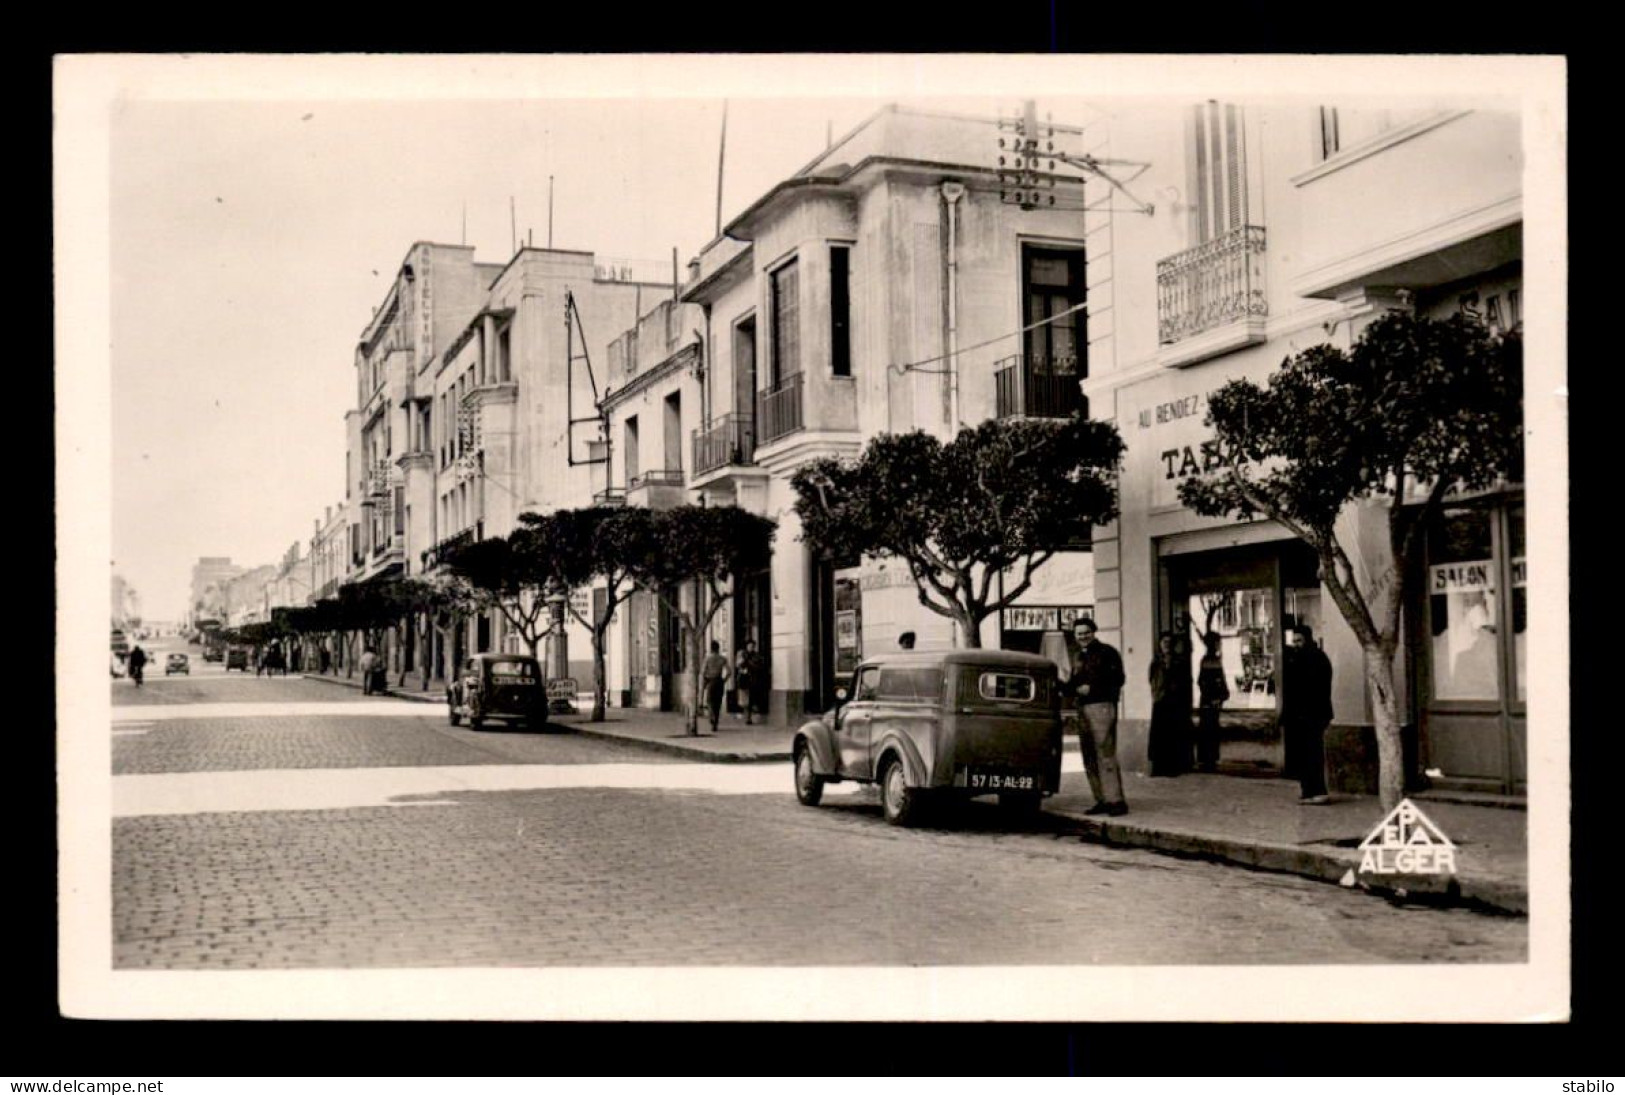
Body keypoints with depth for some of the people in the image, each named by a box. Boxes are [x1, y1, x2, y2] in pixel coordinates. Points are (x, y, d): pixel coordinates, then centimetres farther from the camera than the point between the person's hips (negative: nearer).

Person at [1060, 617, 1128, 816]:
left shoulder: (1107, 652, -2)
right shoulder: (1078, 657, 20)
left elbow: (1117, 680, -11)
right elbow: (1073, 685, 22)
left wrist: (1091, 689, -14)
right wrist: (1063, 685, 1)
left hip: (1101, 707, -8)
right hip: (1082, 710, 8)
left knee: (1105, 754, -13)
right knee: (1089, 757, 8)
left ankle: (1116, 800, -12)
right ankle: (1102, 800, 13)